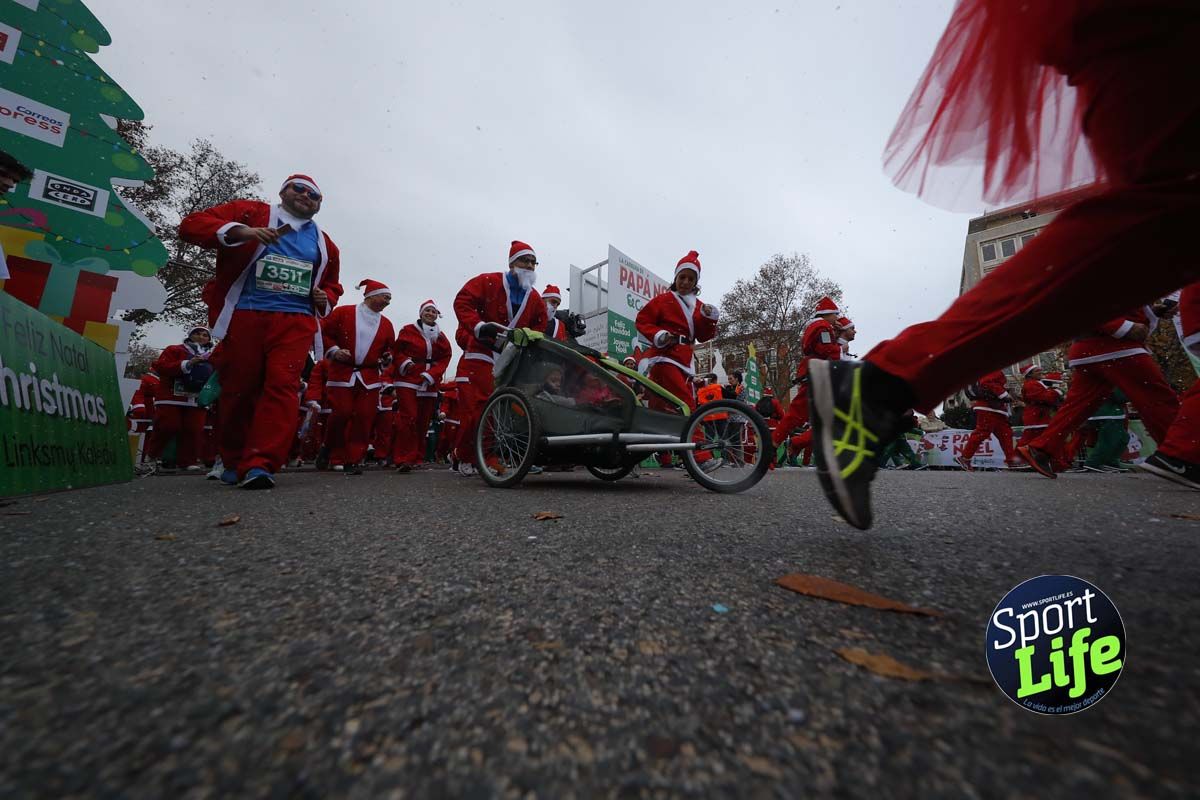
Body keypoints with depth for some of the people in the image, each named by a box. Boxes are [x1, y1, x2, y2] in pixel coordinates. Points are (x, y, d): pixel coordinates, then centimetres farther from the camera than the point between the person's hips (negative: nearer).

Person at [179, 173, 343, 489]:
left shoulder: (324, 243, 23)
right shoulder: (249, 212, 13)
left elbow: (332, 284, 32)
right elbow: (191, 225, 5)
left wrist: (325, 297, 8)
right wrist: (240, 231, -12)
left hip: (295, 321, 2)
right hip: (244, 316, -1)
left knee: (283, 386, -15)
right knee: (239, 389, 2)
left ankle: (260, 464, -18)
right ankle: (234, 461, 20)